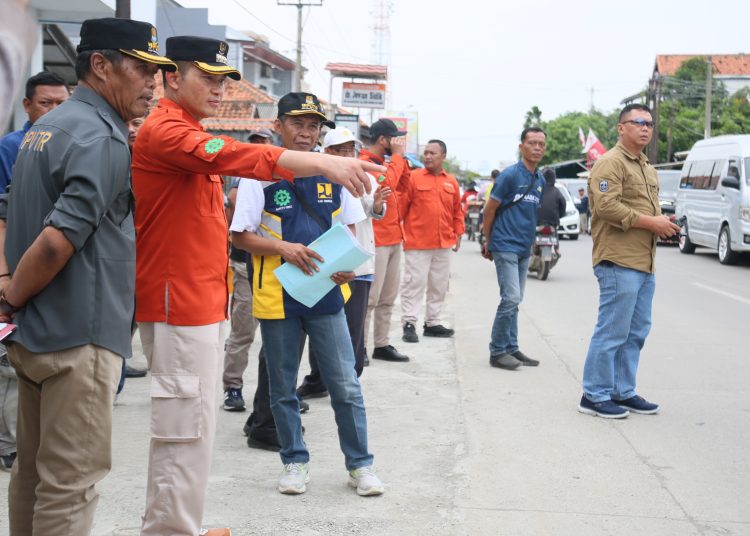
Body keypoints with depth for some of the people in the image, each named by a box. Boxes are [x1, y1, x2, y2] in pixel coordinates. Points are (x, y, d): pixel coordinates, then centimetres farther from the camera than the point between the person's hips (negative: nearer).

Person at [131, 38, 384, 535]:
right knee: (187, 430, -7)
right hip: (181, 303, -11)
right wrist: (322, 162, -39)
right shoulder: (166, 130, -15)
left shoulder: (187, 134, 20)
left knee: (194, 425, 16)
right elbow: (238, 156, -30)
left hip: (203, 302, 11)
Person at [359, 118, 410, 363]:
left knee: (388, 298, 12)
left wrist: (401, 158, 9)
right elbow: (387, 183, -24)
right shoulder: (365, 162, -12)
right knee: (370, 298, -8)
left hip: (393, 238, 9)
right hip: (376, 240, -9)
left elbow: (402, 185, 19)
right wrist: (397, 155, -13)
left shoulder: (384, 162, 17)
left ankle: (382, 344, 18)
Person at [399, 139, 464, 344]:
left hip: (444, 243, 5)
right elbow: (401, 206, -5)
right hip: (417, 243, -5)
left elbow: (457, 210, 16)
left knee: (439, 285, 10)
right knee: (414, 283, -5)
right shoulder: (413, 177, -3)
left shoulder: (451, 182, 10)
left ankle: (432, 323, 20)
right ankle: (409, 324, 0)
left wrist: (458, 233, 11)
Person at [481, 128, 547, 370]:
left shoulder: (540, 180, 10)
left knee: (514, 300, 11)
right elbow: (489, 210, -6)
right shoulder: (510, 175, -11)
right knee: (511, 298, -12)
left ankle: (511, 348, 18)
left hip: (524, 248, 7)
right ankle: (497, 351, -4)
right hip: (505, 247, -7)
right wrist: (488, 242, 4)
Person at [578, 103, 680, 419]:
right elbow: (606, 206, -20)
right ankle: (595, 396, 0)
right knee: (612, 331, -7)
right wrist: (650, 222, -18)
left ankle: (623, 392, 20)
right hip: (619, 262, -10)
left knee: (636, 333, 12)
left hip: (645, 263, 10)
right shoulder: (610, 163, -8)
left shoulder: (648, 169, 24)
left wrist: (664, 225, 10)